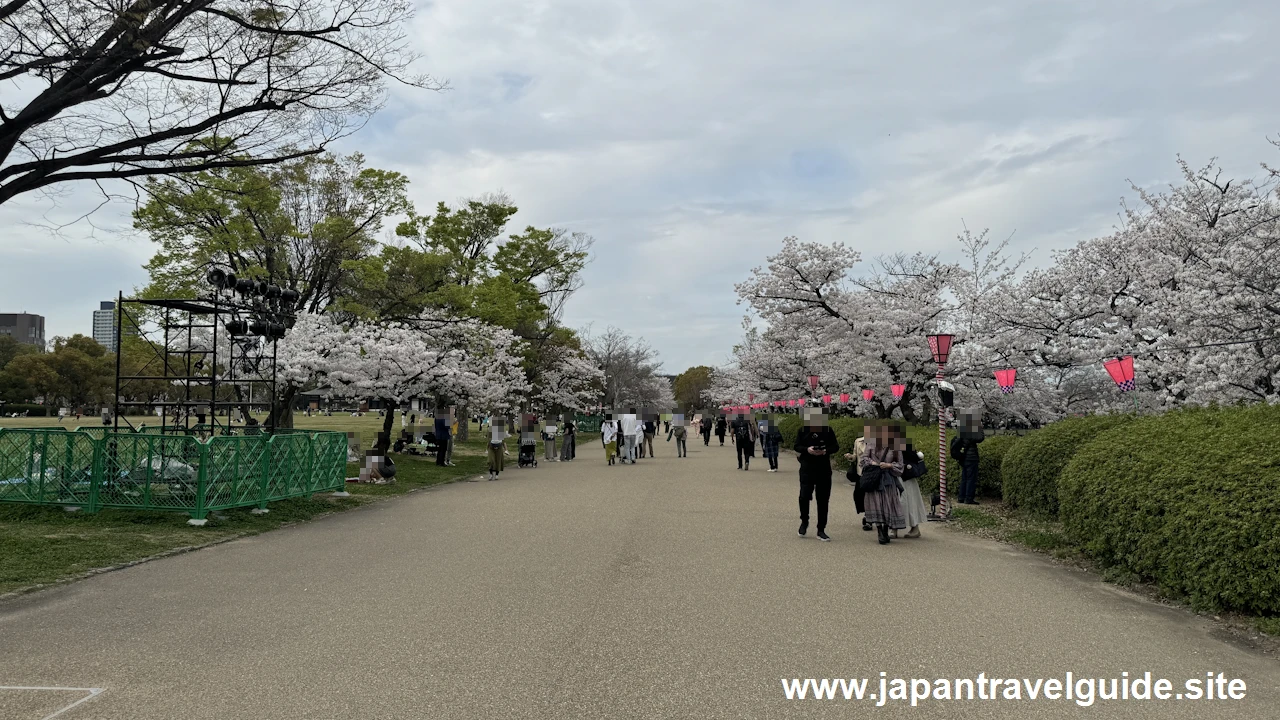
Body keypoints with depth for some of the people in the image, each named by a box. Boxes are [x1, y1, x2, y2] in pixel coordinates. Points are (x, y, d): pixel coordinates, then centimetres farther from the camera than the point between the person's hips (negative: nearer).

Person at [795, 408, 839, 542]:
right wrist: (807, 449, -18)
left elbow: (836, 447, 5)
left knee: (823, 500, 4)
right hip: (807, 469, -1)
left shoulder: (828, 430, 3)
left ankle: (821, 530, 13)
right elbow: (797, 447, 2)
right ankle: (804, 521, 19)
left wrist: (826, 451, -16)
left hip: (824, 470, 1)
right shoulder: (803, 430, 2)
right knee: (804, 496, -10)